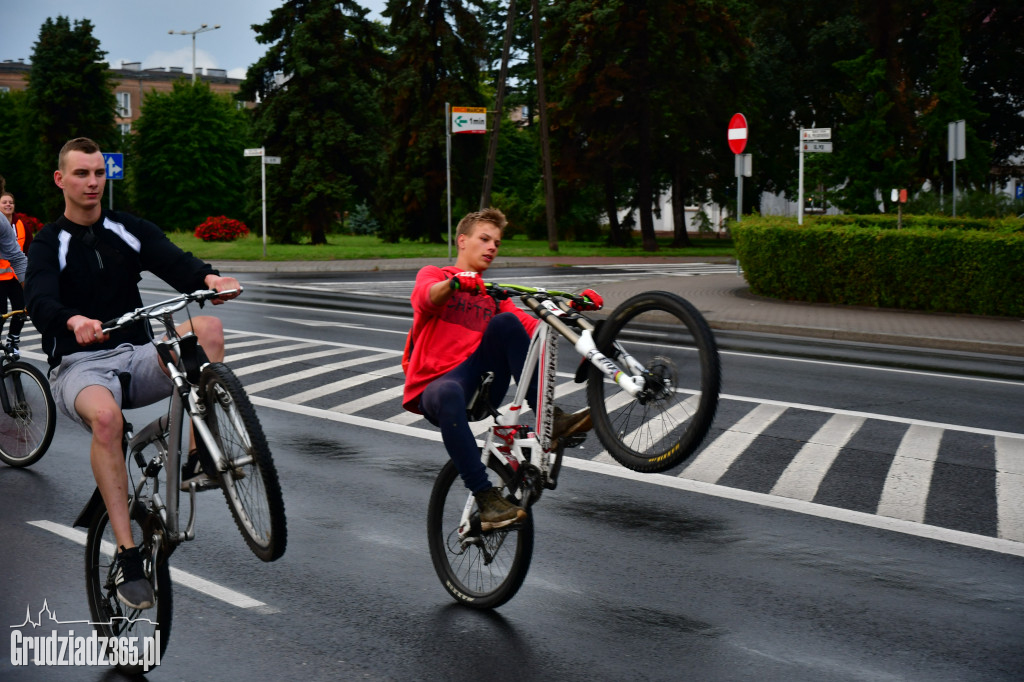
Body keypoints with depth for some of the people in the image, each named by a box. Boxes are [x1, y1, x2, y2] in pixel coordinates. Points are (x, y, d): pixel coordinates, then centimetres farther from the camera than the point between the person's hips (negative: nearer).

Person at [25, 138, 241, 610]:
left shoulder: (130, 230, 12)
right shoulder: (49, 243, 3)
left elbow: (172, 262, -7)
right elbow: (39, 301, -17)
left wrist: (208, 278, -32)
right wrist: (74, 321, -41)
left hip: (136, 356, 4)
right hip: (79, 365, -3)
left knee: (207, 328, -25)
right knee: (105, 417, -39)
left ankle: (197, 459, -20)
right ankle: (128, 557, -35)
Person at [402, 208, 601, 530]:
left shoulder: (493, 297, 24)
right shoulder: (433, 274, 8)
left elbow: (536, 329, 8)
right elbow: (428, 297, -18)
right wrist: (455, 283, -41)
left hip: (479, 387, 4)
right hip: (431, 388, -4)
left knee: (505, 323, -20)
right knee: (449, 394, -41)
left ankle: (551, 420, -23)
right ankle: (487, 501, -43)